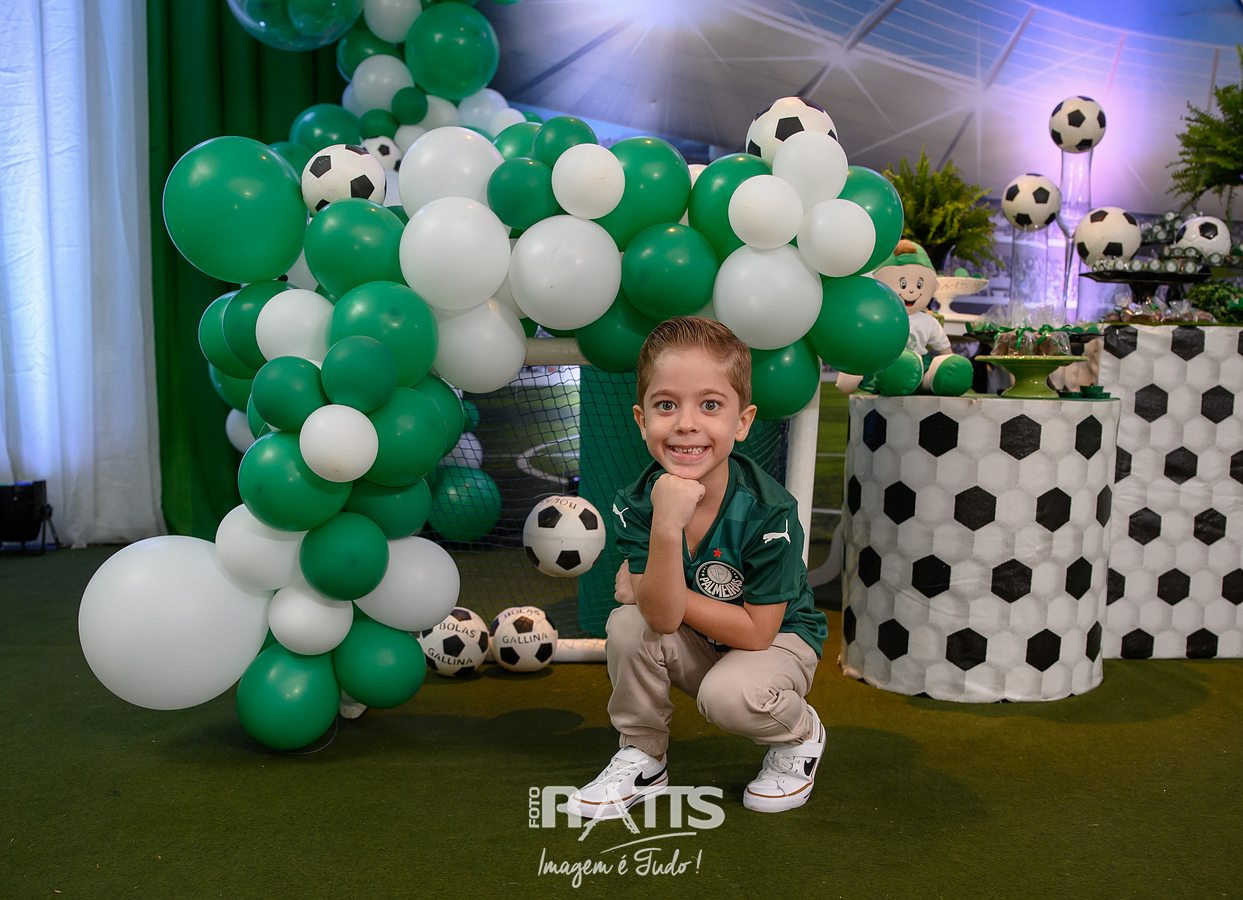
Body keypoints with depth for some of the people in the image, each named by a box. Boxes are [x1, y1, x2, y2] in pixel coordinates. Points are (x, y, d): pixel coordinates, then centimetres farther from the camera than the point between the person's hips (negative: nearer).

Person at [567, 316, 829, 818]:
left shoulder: (768, 512, -28)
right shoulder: (636, 504, -20)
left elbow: (756, 631, -24)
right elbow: (662, 617, -27)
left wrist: (647, 588, -22)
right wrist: (667, 526, -44)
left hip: (776, 639, -3)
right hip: (694, 648, 4)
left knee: (727, 695, -32)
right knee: (626, 626, -23)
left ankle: (802, 734, 4)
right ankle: (641, 759, 1)